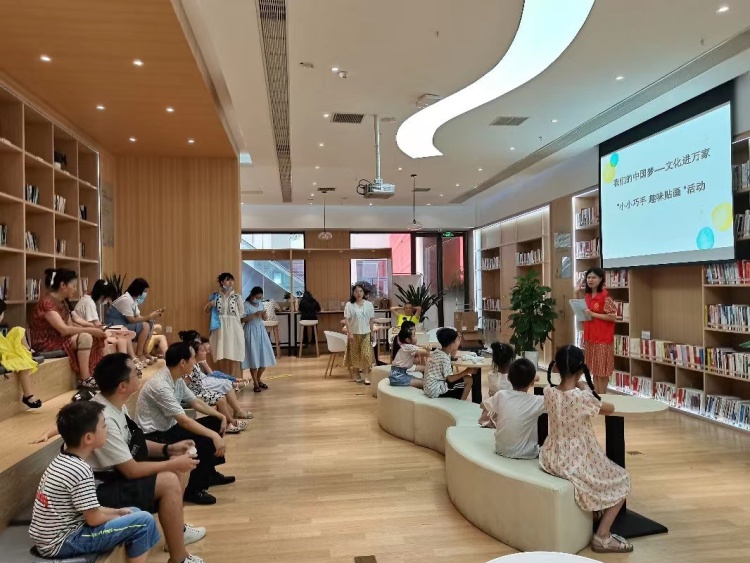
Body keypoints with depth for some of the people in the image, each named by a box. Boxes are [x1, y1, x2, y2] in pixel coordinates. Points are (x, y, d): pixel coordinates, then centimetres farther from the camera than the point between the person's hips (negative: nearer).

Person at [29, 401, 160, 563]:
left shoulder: (63, 460, 5)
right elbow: (94, 519, -17)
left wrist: (118, 512, 6)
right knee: (144, 521, -14)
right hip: (61, 543, -9)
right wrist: (119, 517, 1)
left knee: (135, 512, 15)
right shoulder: (80, 470, -24)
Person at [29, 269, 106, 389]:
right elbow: (64, 329, -28)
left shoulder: (63, 302, 10)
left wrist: (94, 330, -9)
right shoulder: (47, 303, -20)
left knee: (98, 338, -3)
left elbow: (71, 326, 6)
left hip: (59, 339, 9)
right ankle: (85, 380, -21)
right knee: (85, 337, -27)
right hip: (46, 344, -9)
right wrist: (91, 330, -22)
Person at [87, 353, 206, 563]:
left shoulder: (116, 405, -2)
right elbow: (132, 470, -24)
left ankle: (177, 529, 22)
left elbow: (135, 444, 11)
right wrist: (172, 464, -14)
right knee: (169, 482, -21)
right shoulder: (103, 419, -30)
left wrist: (168, 449, -2)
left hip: (116, 472, 10)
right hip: (98, 488, -10)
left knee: (175, 469, 6)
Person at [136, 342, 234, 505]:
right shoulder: (160, 385, -28)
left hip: (167, 428, 10)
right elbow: (184, 420, -31)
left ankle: (209, 473, 22)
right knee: (205, 441, -24)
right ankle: (192, 490, -7)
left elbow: (195, 402, 12)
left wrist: (221, 416, 3)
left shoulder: (177, 379, 0)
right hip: (154, 437, -10)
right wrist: (214, 435, -32)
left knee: (214, 423, 8)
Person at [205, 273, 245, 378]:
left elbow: (242, 314, 4)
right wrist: (209, 304, -7)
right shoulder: (215, 296, 6)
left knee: (234, 356, -2)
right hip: (220, 329, 1)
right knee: (222, 356, 2)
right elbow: (206, 310, 13)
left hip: (233, 329, -1)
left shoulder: (237, 296, 2)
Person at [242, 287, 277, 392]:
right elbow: (243, 319, -16)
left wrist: (263, 314, -8)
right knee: (254, 357, -3)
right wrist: (254, 315, -23)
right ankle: (255, 383, 7)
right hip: (251, 332, -6)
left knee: (264, 356, 7)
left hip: (261, 331, 6)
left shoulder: (261, 304, 8)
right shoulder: (246, 305, -10)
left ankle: (258, 380, 24)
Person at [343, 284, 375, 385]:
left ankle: (366, 376, 0)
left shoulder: (369, 304, 0)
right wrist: (349, 333, -14)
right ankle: (356, 375, 20)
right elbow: (346, 320, -8)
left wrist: (372, 333, 7)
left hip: (365, 333, 1)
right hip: (354, 334, -1)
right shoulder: (349, 305, -6)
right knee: (355, 355, 7)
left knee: (366, 354, -7)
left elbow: (371, 320, 6)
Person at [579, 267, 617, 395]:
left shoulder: (605, 295, -13)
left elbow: (613, 317, -16)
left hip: (602, 338, -7)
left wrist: (593, 314, -19)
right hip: (589, 337, 7)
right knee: (594, 368, 13)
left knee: (602, 370, 1)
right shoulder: (588, 295, 9)